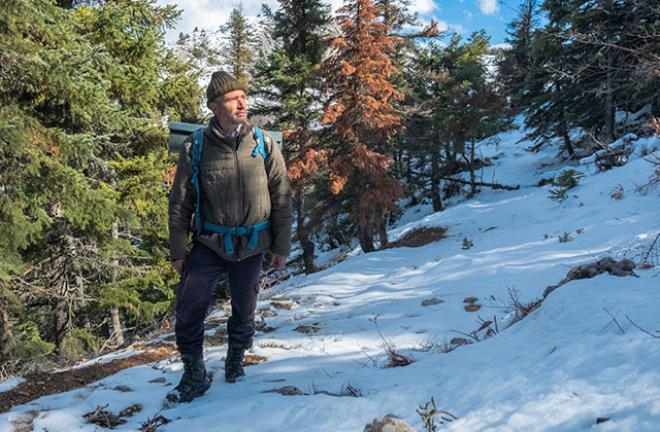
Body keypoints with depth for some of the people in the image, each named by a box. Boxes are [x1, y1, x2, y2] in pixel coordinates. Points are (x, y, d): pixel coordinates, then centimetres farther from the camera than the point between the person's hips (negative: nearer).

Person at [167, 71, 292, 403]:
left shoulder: (264, 144, -4)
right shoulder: (195, 147, -6)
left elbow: (282, 197, 1)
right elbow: (180, 202, 1)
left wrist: (281, 245, 0)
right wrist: (178, 250, 0)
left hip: (252, 245, 1)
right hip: (209, 245, -1)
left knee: (244, 311, 15)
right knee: (189, 310, -5)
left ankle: (235, 359, 42)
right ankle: (194, 376, 18)